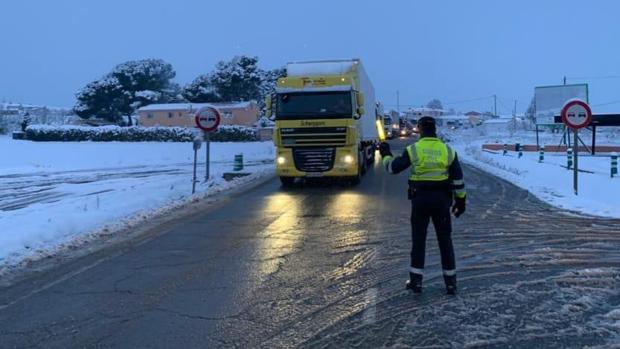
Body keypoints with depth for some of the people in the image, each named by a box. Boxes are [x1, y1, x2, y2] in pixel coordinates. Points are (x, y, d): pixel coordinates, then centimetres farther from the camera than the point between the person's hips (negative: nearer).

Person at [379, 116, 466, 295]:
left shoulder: (413, 150, -5)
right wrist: (460, 200, 12)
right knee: (445, 239, 9)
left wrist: (385, 154, 20)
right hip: (441, 198, 2)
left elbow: (393, 167, 1)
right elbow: (458, 179, 3)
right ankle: (450, 282, 12)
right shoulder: (448, 150, 1)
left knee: (418, 239, 8)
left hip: (420, 198, -1)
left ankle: (416, 280, 9)